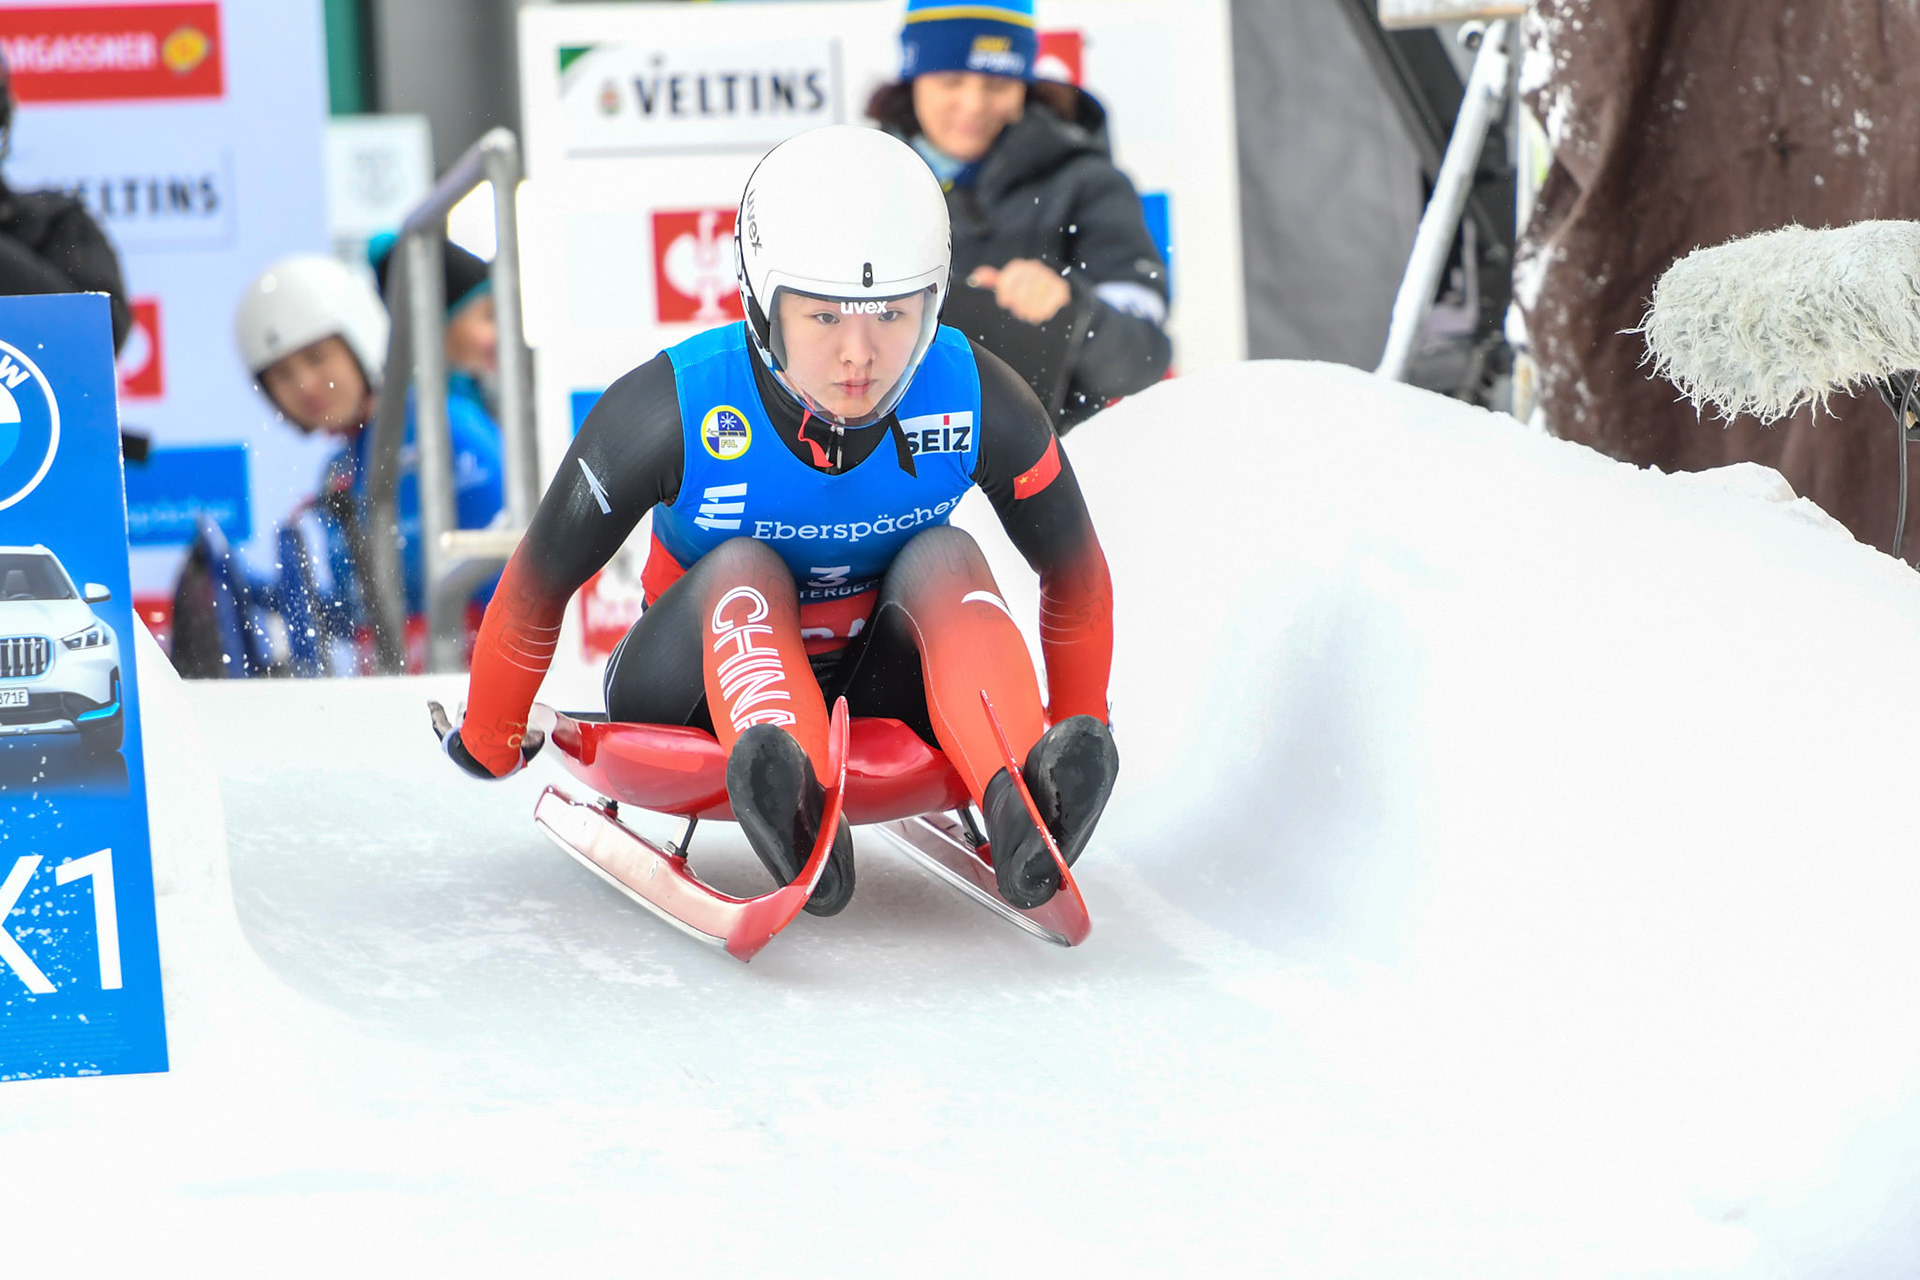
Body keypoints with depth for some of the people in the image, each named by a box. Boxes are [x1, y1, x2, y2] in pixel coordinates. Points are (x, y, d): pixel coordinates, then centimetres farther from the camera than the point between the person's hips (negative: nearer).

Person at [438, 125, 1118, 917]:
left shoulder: (975, 401, -19)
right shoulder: (671, 411, -24)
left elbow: (1074, 574, -1)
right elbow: (539, 583, -10)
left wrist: (1080, 729, 7)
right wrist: (486, 744, 3)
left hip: (882, 701, 2)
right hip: (693, 702, -2)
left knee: (944, 559, -25)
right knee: (742, 571, -31)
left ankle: (1024, 798, -50)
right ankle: (794, 819, -60)